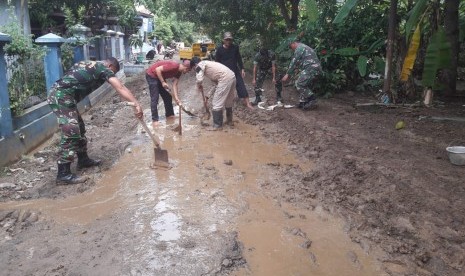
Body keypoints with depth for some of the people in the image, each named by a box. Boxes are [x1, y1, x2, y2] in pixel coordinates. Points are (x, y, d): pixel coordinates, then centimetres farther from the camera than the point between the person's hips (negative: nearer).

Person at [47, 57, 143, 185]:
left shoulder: (87, 64, 24)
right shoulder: (103, 68, -3)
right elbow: (120, 88, -14)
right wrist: (137, 104, -22)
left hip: (59, 94, 10)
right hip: (61, 96, -10)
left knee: (79, 128, 19)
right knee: (71, 133, -10)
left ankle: (83, 160, 32)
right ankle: (63, 174, -7)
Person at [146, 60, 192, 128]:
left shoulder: (179, 71, 0)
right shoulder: (173, 66, -28)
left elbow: (174, 85, -1)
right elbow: (158, 69, -29)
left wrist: (177, 99, -8)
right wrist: (163, 82, -24)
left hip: (159, 76, 10)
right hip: (151, 75, -9)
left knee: (167, 97, 12)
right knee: (155, 98, -12)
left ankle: (170, 115, 25)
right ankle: (155, 120, -8)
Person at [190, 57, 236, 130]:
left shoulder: (200, 65, 4)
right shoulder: (208, 63, 30)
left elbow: (199, 79, -14)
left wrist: (199, 86, 9)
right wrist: (211, 94, 30)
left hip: (225, 79, -10)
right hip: (232, 76, 10)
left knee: (216, 103, -1)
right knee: (228, 102, 24)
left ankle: (217, 125, 5)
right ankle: (229, 121, 38)